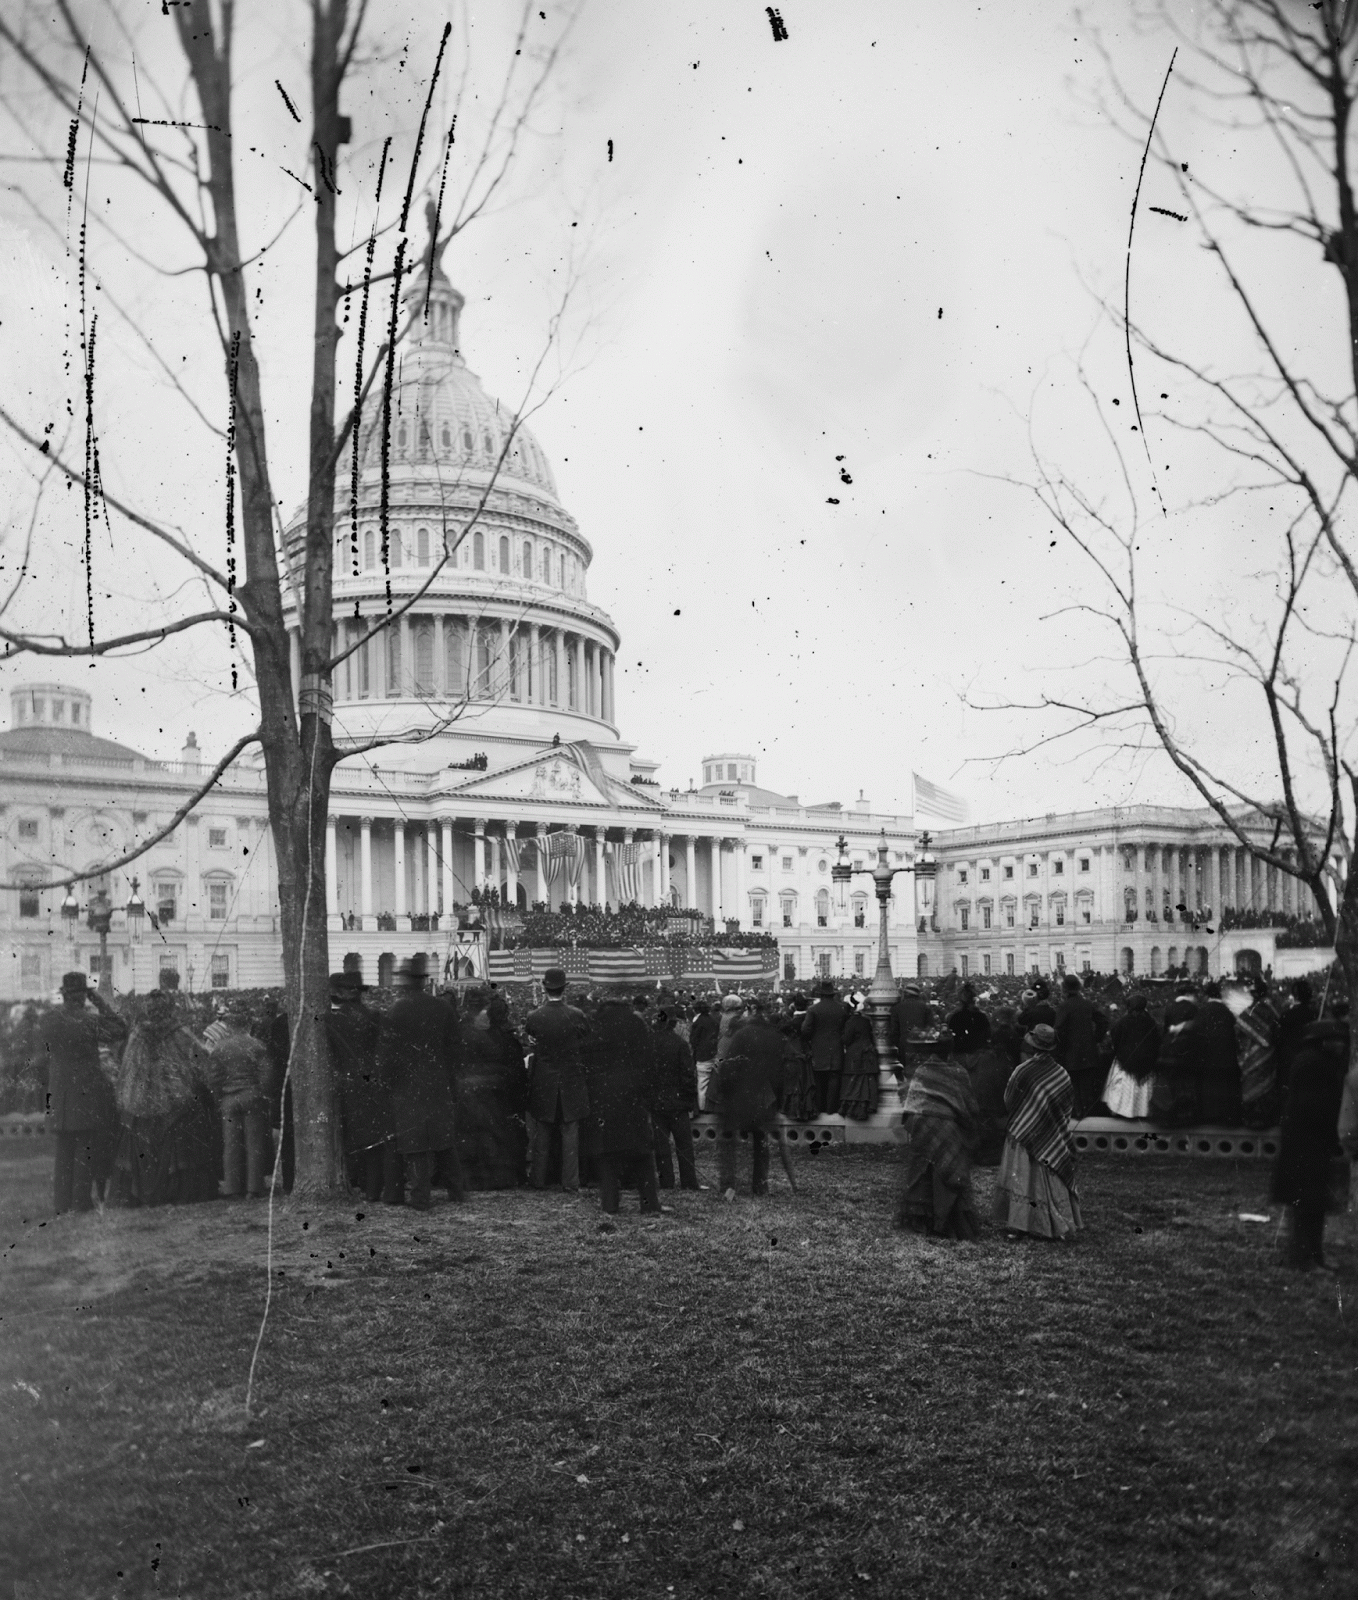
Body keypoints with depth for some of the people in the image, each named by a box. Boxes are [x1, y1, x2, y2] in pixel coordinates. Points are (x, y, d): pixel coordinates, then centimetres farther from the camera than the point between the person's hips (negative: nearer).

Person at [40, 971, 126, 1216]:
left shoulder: (46, 1021, -2)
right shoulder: (89, 1021, -16)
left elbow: (43, 1051, 9)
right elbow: (121, 1033, -8)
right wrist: (102, 1005, -6)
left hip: (58, 1094, 4)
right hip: (88, 1092, -4)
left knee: (62, 1153, 13)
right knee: (85, 1149, 5)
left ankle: (61, 1207, 16)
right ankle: (81, 1203, 6)